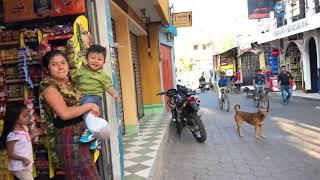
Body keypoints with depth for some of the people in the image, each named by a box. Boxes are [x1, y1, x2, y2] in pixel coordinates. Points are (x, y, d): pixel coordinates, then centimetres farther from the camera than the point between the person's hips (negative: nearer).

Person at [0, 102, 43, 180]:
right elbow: (10, 154, -21)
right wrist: (22, 158, -32)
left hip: (28, 164, 8)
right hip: (19, 167, -8)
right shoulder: (13, 135, -27)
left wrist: (32, 135, 5)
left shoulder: (24, 127, -2)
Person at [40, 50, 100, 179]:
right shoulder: (48, 86, -15)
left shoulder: (67, 81, 10)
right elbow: (64, 113, -25)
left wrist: (91, 110, 3)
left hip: (80, 133, 8)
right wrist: (90, 106, -15)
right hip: (68, 137, -8)